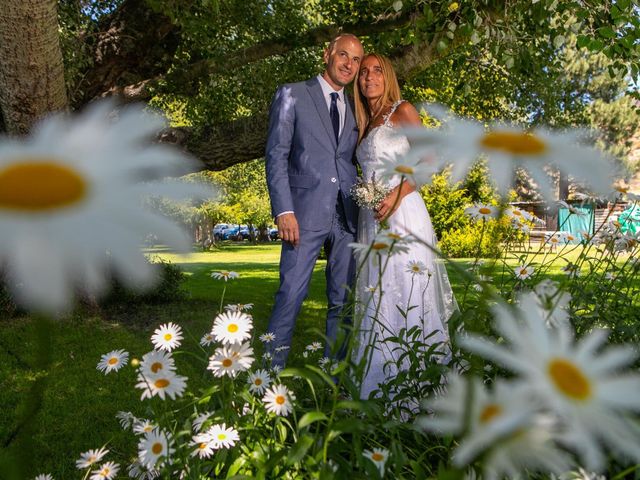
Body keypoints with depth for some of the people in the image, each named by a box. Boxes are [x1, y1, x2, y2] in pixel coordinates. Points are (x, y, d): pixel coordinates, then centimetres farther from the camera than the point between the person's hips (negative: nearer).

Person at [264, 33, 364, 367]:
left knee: (342, 301, 7)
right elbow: (276, 154, -2)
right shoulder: (292, 95, 6)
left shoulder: (353, 109, 19)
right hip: (306, 213, -4)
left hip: (347, 217, 5)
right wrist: (284, 210, -12)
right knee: (291, 294, -6)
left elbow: (351, 162, 17)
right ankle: (272, 371, 7)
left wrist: (363, 207, 3)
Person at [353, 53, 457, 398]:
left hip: (402, 213, -7)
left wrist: (396, 196, -19)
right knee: (377, 300, 6)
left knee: (407, 294, -8)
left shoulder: (403, 111, 3)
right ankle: (378, 385, 15)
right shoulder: (366, 124, 22)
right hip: (372, 218, 7)